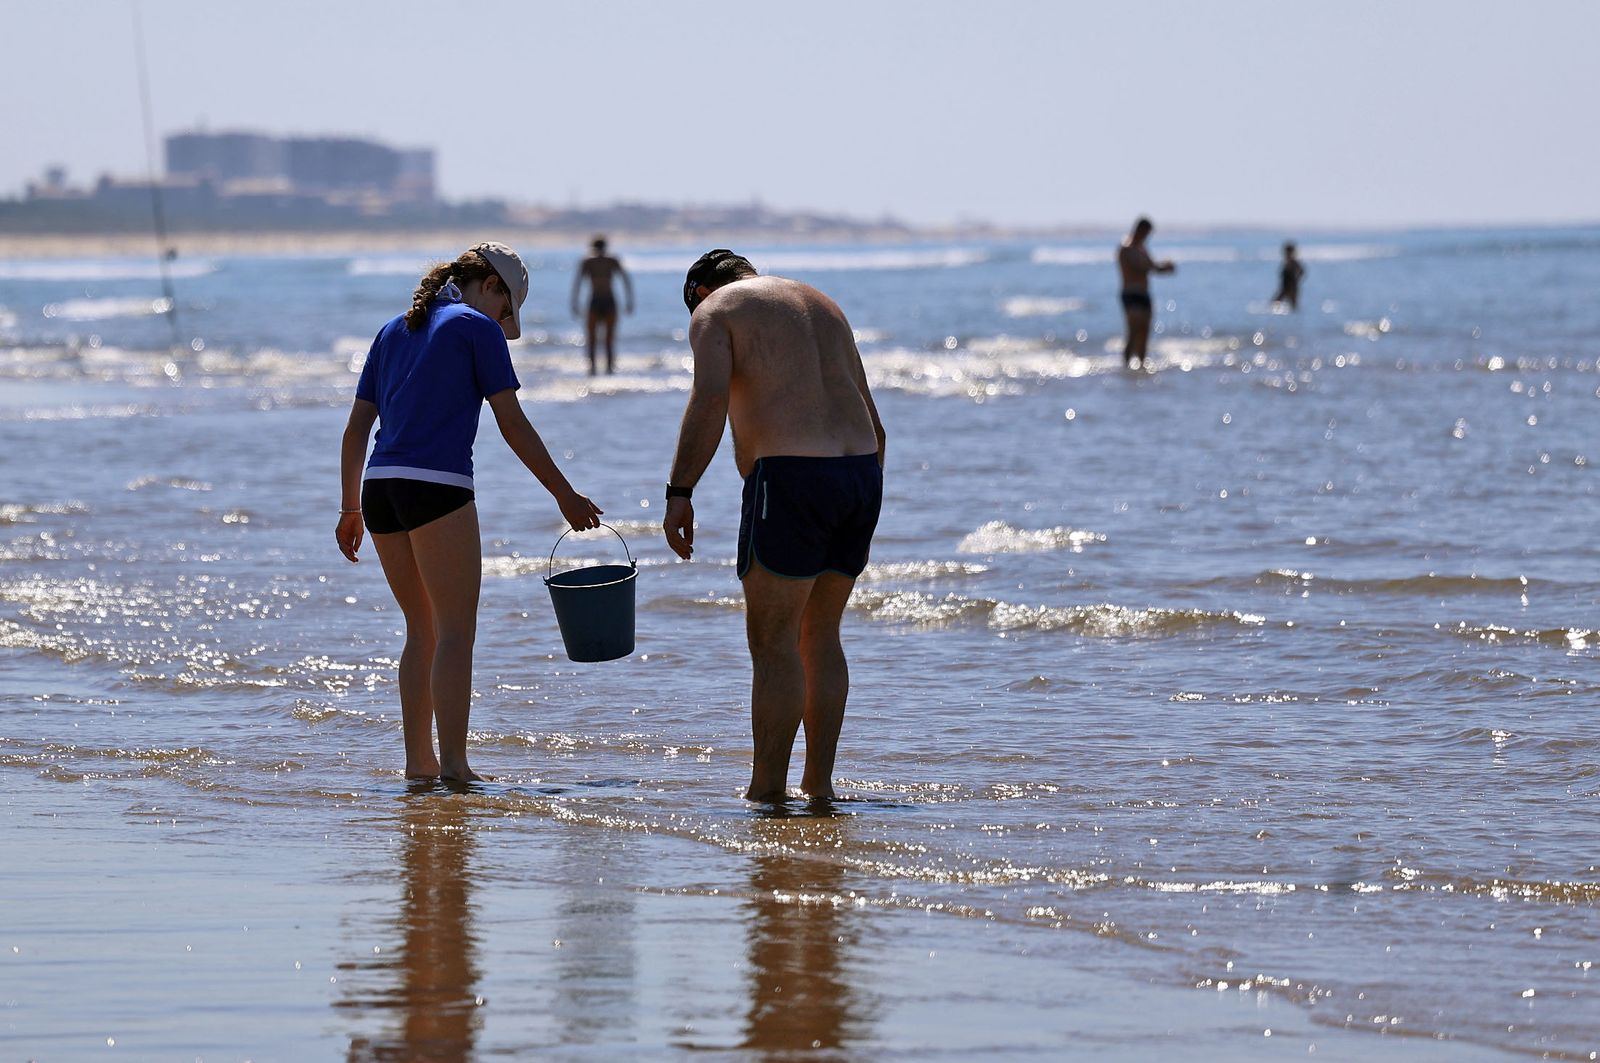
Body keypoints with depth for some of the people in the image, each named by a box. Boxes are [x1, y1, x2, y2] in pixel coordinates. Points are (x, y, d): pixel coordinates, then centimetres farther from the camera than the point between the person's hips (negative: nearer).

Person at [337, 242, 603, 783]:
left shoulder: (394, 331, 21)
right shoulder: (477, 328, 2)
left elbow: (357, 427, 20)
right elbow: (513, 424, -1)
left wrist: (351, 508, 24)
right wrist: (565, 495, 4)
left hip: (380, 489, 7)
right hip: (437, 487, -7)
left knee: (422, 629, 15)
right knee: (456, 632, -7)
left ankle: (418, 761, 13)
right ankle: (453, 764, -14)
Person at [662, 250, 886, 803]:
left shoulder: (714, 310, 6)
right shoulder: (823, 305, 27)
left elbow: (710, 400, -13)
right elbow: (874, 425, 26)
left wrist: (678, 494, -15)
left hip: (790, 474, -7)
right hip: (862, 473, 7)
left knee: (773, 639, -1)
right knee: (820, 635, 16)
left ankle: (767, 788, -1)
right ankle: (819, 782, 15)